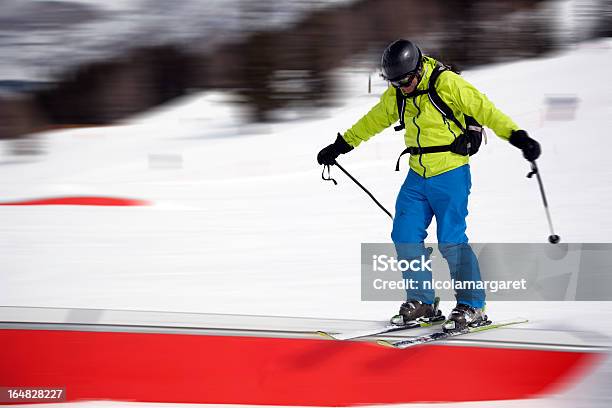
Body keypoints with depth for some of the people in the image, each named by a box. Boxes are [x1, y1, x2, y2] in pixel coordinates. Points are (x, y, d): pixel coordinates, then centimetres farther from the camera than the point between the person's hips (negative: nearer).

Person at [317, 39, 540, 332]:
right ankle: (421, 301, 14)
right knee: (405, 236, 1)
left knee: (451, 241, -11)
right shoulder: (396, 95, 4)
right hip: (417, 176, 7)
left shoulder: (448, 84, -16)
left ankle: (472, 306, 0)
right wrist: (340, 145, 25)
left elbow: (485, 110, -17)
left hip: (450, 175, -7)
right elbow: (373, 121, 20)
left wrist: (518, 137, -26)